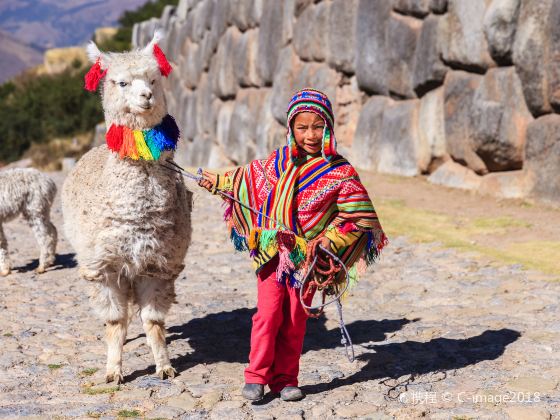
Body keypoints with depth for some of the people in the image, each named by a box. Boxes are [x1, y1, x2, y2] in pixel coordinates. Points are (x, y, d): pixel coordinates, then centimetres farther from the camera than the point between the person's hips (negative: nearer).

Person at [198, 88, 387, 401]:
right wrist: (220, 181, 27)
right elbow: (250, 177, 22)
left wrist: (326, 240, -14)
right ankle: (257, 376, 6)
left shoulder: (340, 172, -7)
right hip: (273, 252, 1)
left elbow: (361, 217, -8)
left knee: (296, 320, 8)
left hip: (307, 258, -1)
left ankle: (285, 379, 18)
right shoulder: (279, 161, 3)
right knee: (268, 315, -4)